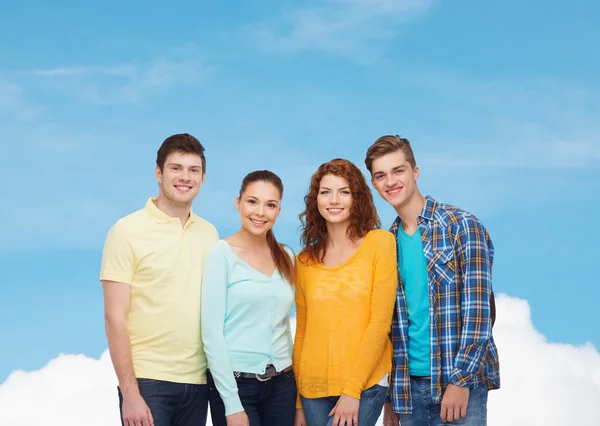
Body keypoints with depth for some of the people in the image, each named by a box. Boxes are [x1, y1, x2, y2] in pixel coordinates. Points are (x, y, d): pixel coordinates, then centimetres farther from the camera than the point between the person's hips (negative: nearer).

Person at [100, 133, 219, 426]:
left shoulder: (209, 234, 9)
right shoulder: (128, 231, -4)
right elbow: (115, 317, -8)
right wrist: (130, 393, -14)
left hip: (198, 381, 4)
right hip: (147, 380, -4)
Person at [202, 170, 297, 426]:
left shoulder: (286, 257, 8)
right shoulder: (222, 254, -7)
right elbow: (211, 333, -11)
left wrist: (296, 395, 8)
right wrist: (232, 404, -15)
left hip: (282, 383, 5)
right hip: (236, 383, -5)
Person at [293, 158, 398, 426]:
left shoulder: (379, 243, -3)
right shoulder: (305, 261, 8)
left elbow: (381, 322, -7)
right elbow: (302, 332, 12)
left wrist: (352, 389, -11)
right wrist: (298, 403, 11)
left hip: (364, 385, -4)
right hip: (314, 389, 4)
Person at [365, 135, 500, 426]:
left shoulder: (462, 226, -6)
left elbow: (478, 310, -11)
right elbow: (391, 322, 13)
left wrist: (461, 380, -17)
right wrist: (391, 395, 10)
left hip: (460, 382, -5)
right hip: (409, 385, 5)